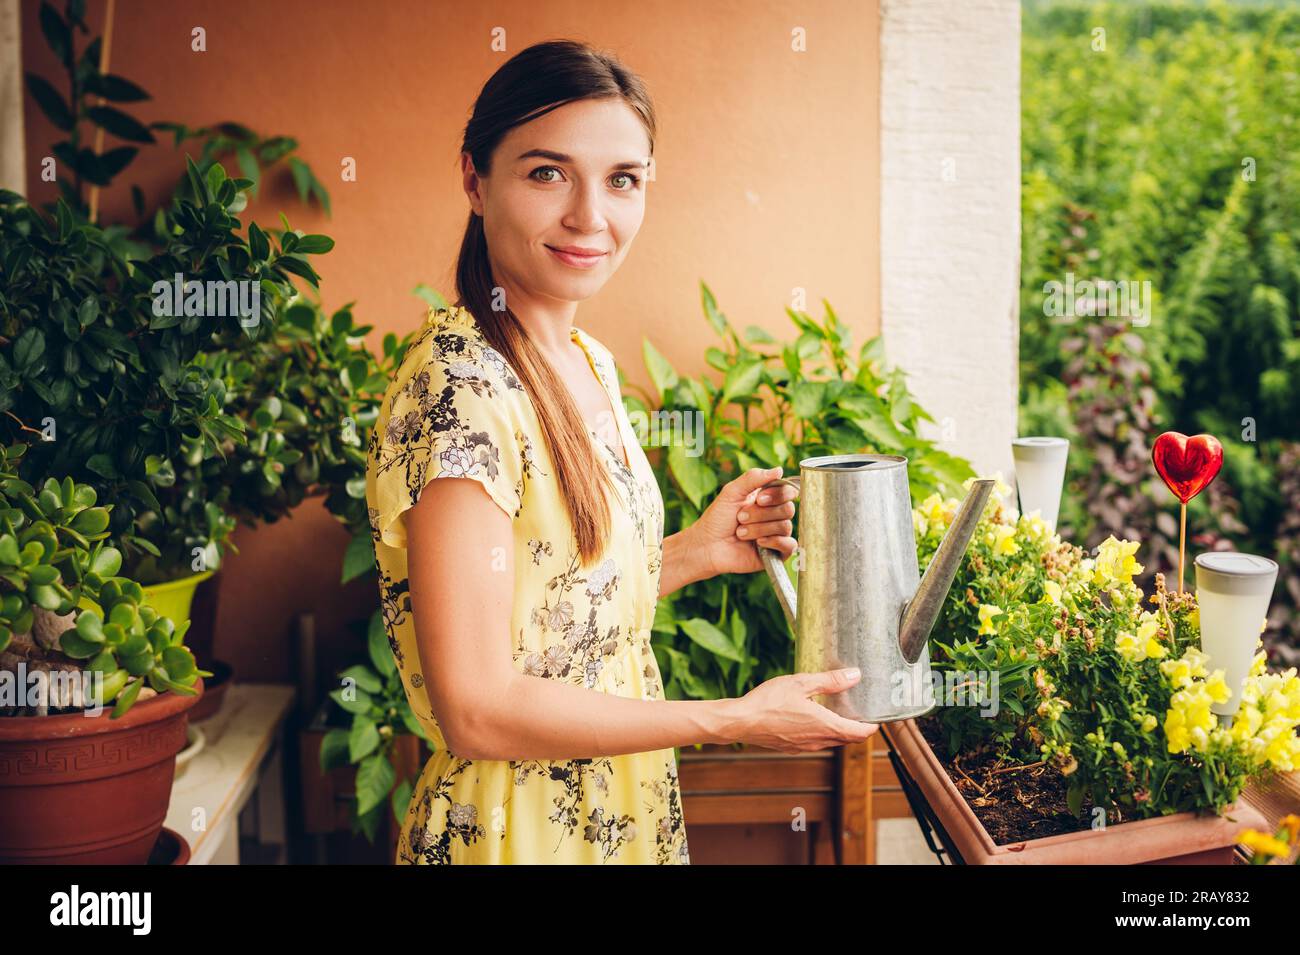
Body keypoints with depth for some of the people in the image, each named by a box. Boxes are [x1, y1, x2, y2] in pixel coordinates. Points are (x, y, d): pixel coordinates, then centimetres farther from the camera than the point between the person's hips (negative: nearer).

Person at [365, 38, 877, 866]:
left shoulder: (589, 363, 3)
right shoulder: (458, 382, -23)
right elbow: (477, 710, -25)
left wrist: (694, 553, -4)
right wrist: (739, 719, -18)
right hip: (513, 830, -8)